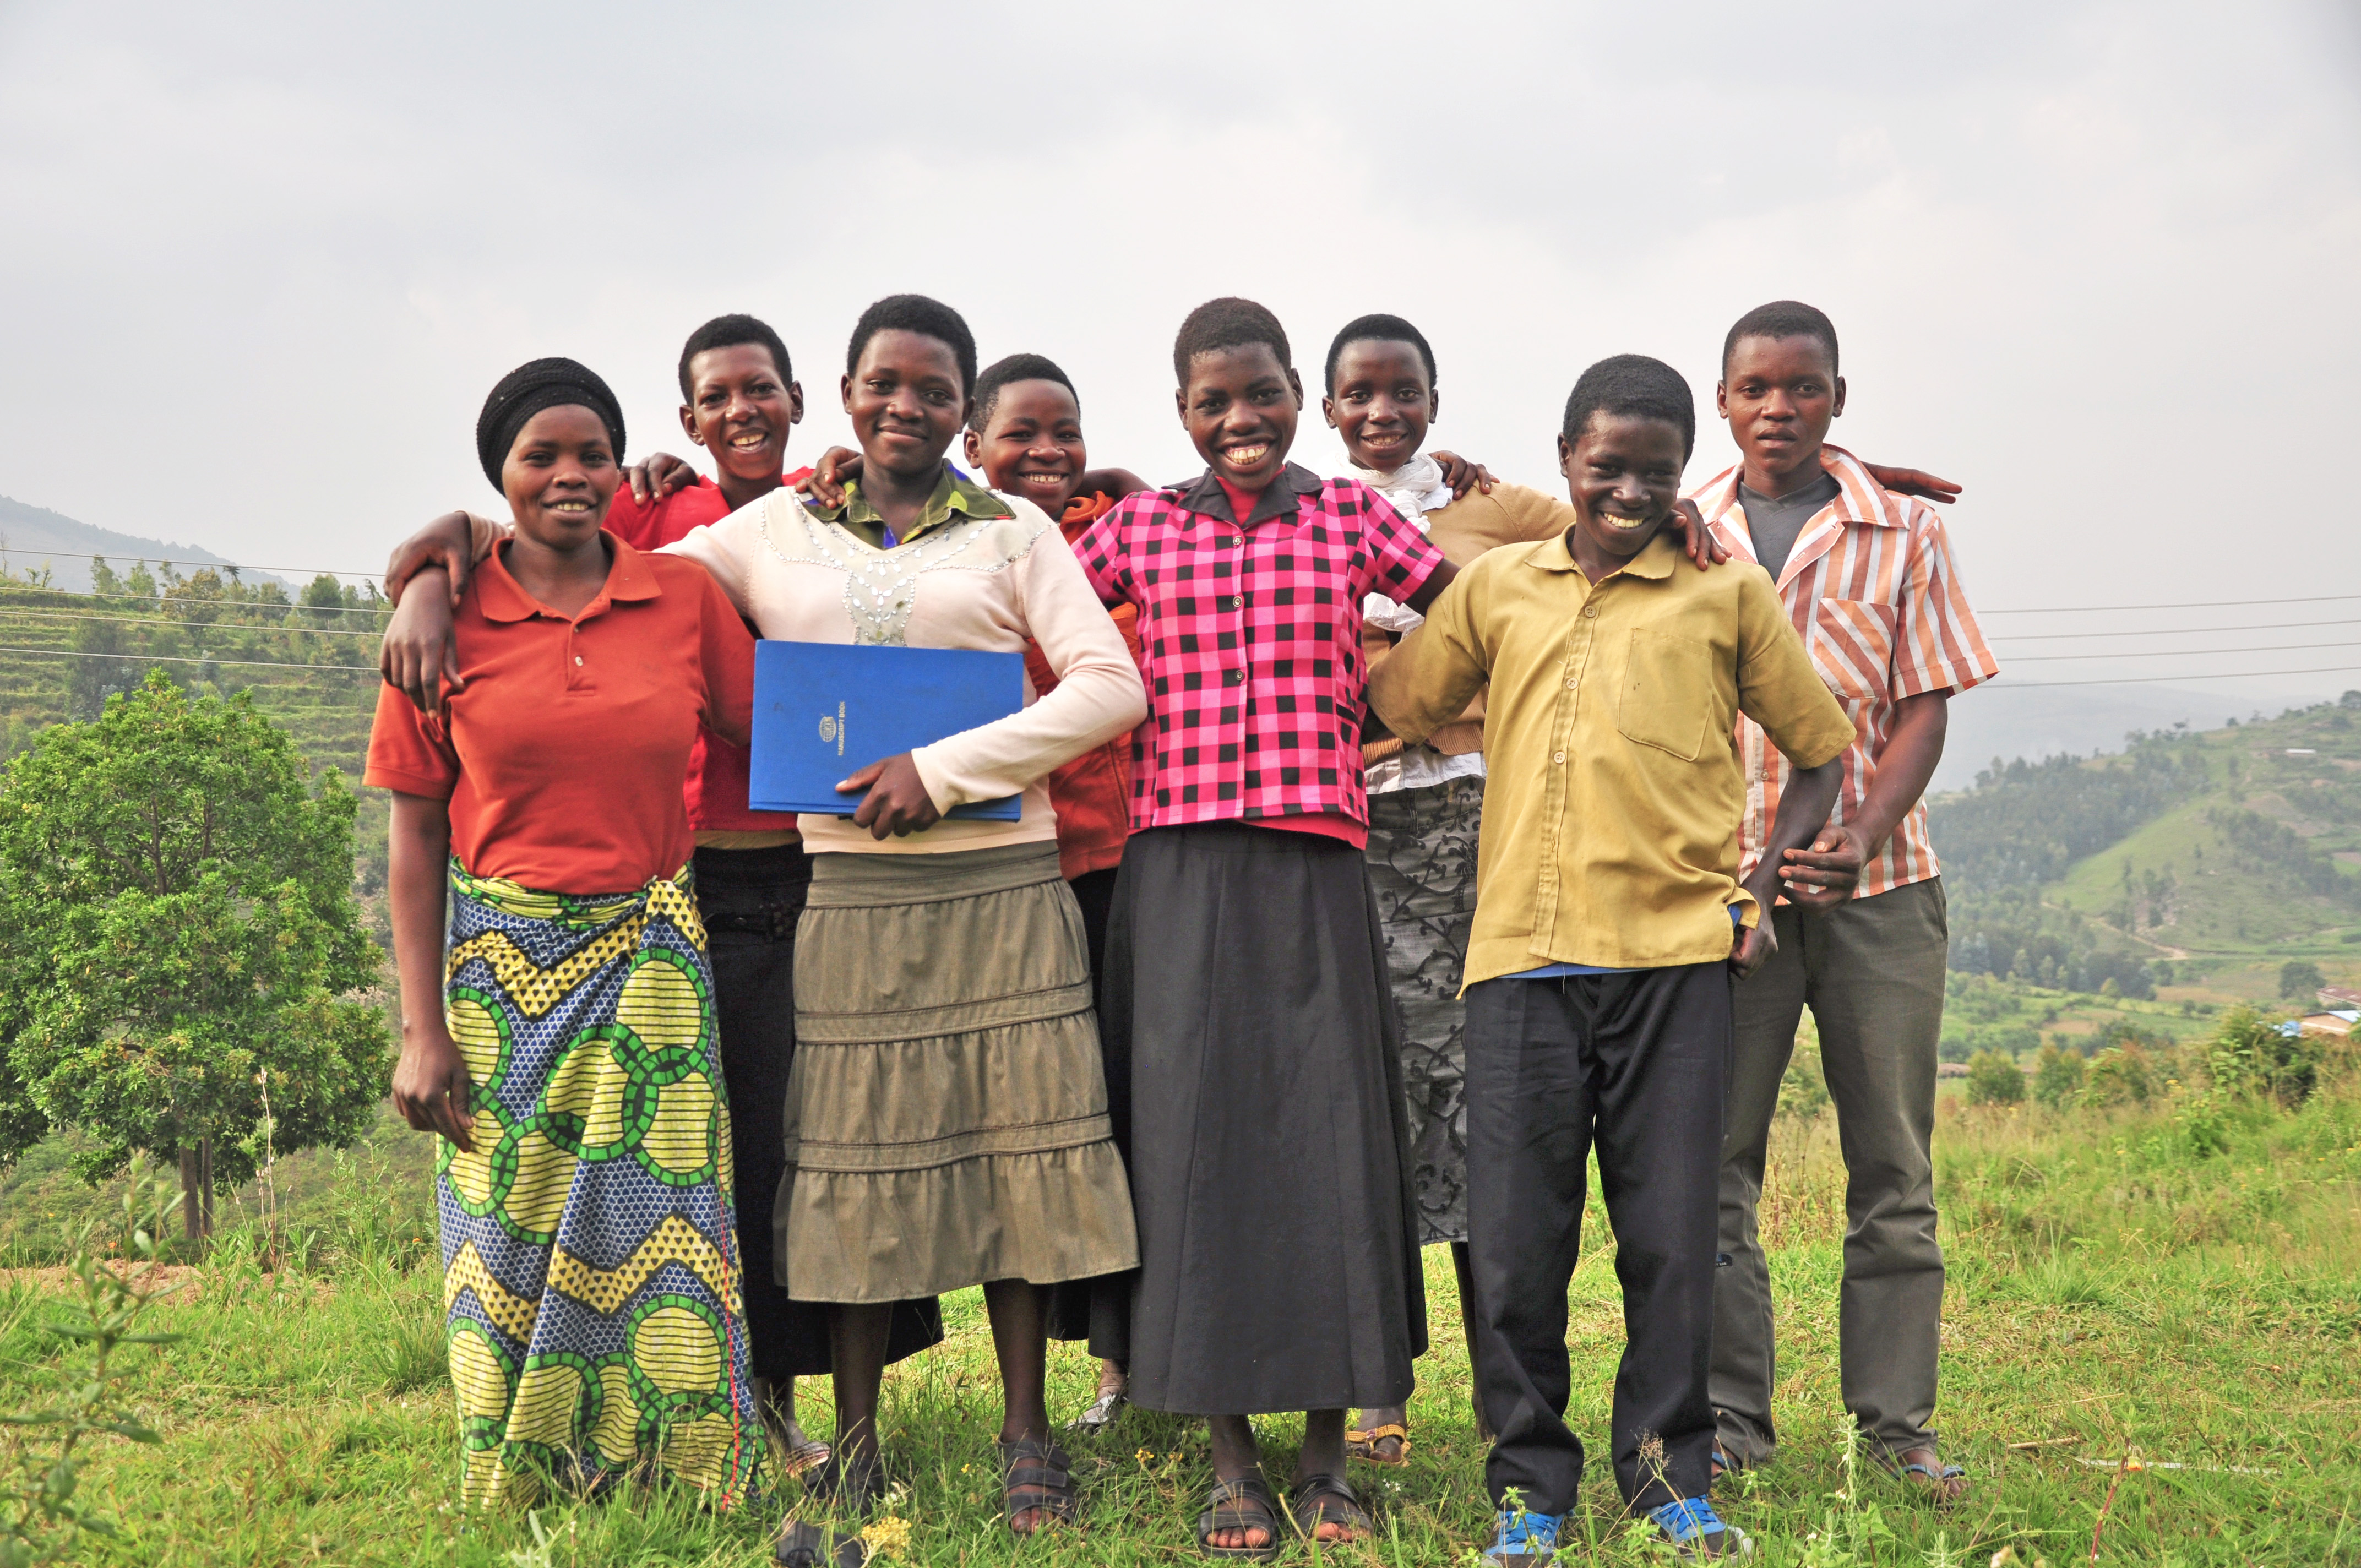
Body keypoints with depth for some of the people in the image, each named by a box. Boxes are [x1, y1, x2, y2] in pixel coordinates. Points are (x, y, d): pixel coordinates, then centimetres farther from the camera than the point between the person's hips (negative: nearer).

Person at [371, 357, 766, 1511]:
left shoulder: (685, 596, 1)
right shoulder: (449, 620, -3)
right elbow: (414, 835, -3)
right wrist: (422, 1030, -6)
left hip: (649, 959, 1)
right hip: (500, 965, -1)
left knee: (655, 1228, 3)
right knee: (512, 1242, 5)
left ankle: (679, 1483, 17)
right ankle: (518, 1489, 22)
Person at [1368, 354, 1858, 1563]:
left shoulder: (1726, 594, 8)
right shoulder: (1495, 586, 13)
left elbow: (1821, 753, 14)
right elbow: (1396, 709, 24)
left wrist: (1759, 891, 5)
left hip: (1675, 958, -1)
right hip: (1521, 959, 1)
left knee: (1674, 1234, 2)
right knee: (1512, 1239, 1)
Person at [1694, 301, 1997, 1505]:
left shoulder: (1901, 532, 6)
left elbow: (1922, 707, 1)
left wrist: (1862, 837, -14)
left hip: (1877, 879, 0)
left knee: (1893, 1163, 3)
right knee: (1714, 1157, 1)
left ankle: (1897, 1421, 11)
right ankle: (1729, 1416, 10)